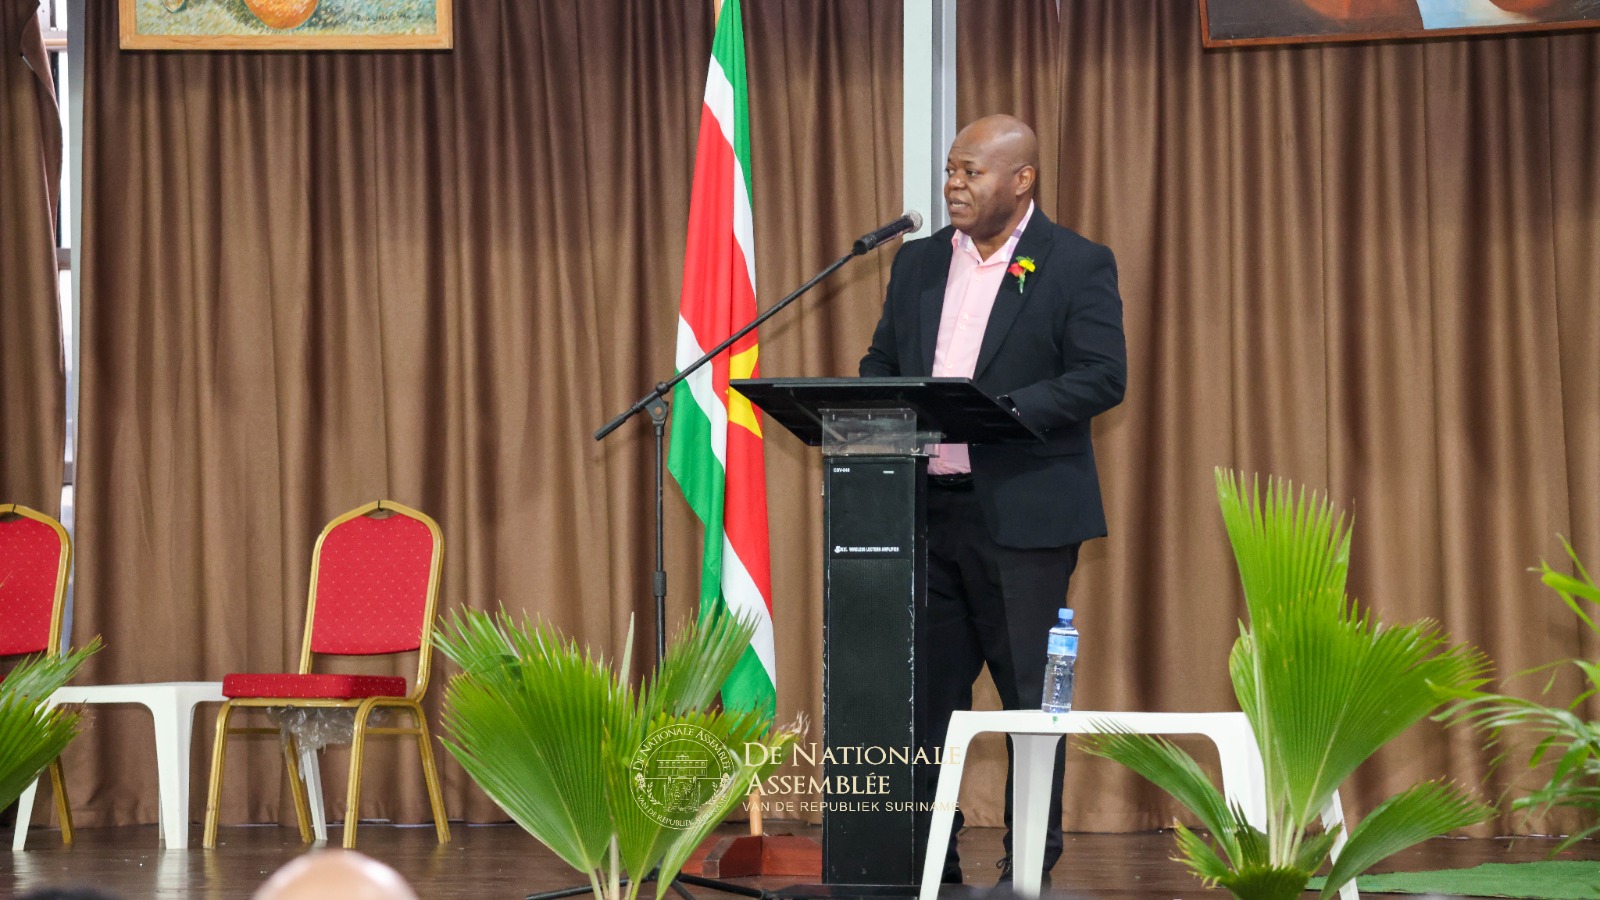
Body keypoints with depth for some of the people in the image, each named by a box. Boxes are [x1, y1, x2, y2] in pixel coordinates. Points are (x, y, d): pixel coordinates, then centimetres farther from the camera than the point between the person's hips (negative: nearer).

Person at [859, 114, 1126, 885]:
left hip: (1022, 511, -5)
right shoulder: (918, 263, 14)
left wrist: (998, 411, -20)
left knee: (1031, 690, 1)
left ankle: (1032, 859, 10)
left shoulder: (1077, 265, -3)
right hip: (924, 505, 5)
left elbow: (1103, 377, -10)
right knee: (926, 684, 6)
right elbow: (881, 361, 18)